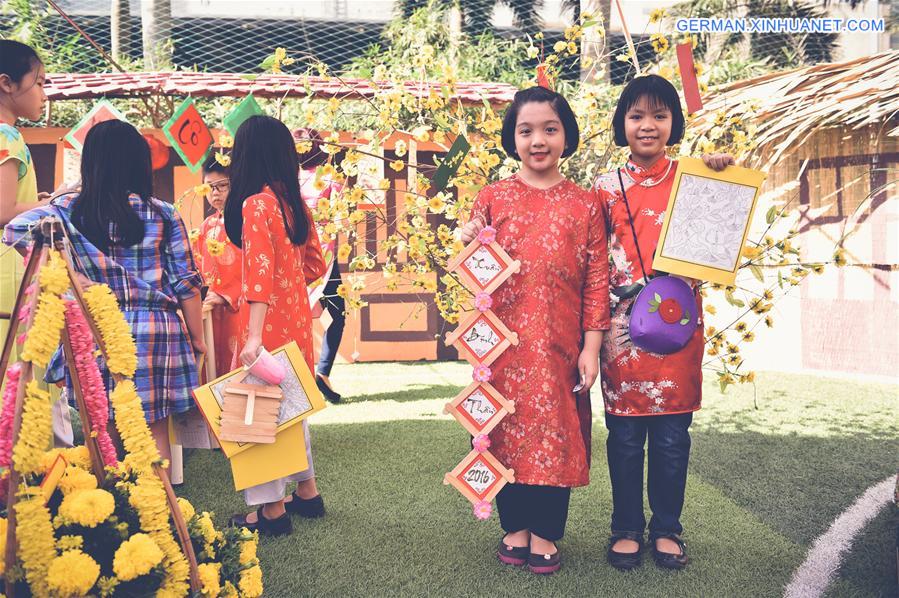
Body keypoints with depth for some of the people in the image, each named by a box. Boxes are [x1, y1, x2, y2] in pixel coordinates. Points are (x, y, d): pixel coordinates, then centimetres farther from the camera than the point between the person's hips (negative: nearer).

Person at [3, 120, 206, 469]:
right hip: (156, 333, 0)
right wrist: (197, 339, 8)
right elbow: (186, 283, -1)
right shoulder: (163, 214, -1)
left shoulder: (70, 211, -1)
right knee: (155, 434, 8)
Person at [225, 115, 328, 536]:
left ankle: (273, 509, 11)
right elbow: (315, 265, 13)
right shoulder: (296, 203, 7)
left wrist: (253, 336, -27)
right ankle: (306, 491, 31)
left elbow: (261, 270, -23)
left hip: (269, 319, -8)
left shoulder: (255, 204, -14)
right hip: (298, 316, 8)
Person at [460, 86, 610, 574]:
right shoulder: (492, 197, 4)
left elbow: (597, 281, 1)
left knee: (556, 432, 5)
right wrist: (469, 246, -13)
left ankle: (545, 533, 20)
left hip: (559, 345, 0)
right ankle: (515, 527, 24)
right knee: (507, 430, 8)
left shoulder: (583, 205, 3)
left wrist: (591, 347, -4)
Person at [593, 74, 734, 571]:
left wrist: (719, 173, -13)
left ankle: (667, 528, 23)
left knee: (672, 435, 7)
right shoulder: (607, 187, 6)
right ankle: (626, 528, 22)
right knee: (625, 434, 7)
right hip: (623, 323, 0)